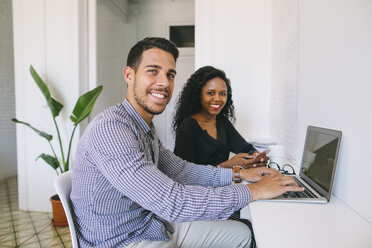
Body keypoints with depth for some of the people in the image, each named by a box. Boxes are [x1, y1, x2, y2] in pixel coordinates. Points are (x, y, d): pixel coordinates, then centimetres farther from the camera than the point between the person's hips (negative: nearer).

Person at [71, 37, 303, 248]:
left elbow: (180, 170, 11)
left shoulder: (145, 127, 4)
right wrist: (254, 191, -23)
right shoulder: (109, 129, -27)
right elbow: (170, 202, -32)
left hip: (154, 225, 8)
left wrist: (238, 174, 3)